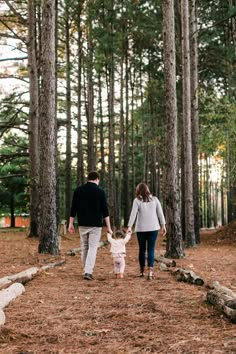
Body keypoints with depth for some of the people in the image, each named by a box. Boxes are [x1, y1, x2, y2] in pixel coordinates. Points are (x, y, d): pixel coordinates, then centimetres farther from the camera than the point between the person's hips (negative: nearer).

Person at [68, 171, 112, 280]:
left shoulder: (78, 190, 3)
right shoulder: (100, 191, -4)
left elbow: (73, 208, 2)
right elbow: (105, 211, -5)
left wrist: (71, 224, 8)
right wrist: (108, 227, -2)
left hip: (82, 224, 3)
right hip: (95, 224, -3)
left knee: (84, 248, 15)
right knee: (92, 248, -2)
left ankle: (86, 270, 21)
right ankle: (88, 272, -14)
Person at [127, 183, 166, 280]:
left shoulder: (137, 200, -3)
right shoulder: (154, 199, 5)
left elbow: (133, 214, -9)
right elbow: (160, 213, 6)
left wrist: (129, 226, -10)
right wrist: (163, 225, 10)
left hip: (141, 229, -1)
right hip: (153, 228, 1)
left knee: (142, 249, 12)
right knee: (151, 249, -1)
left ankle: (142, 271, 22)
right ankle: (150, 271, -16)